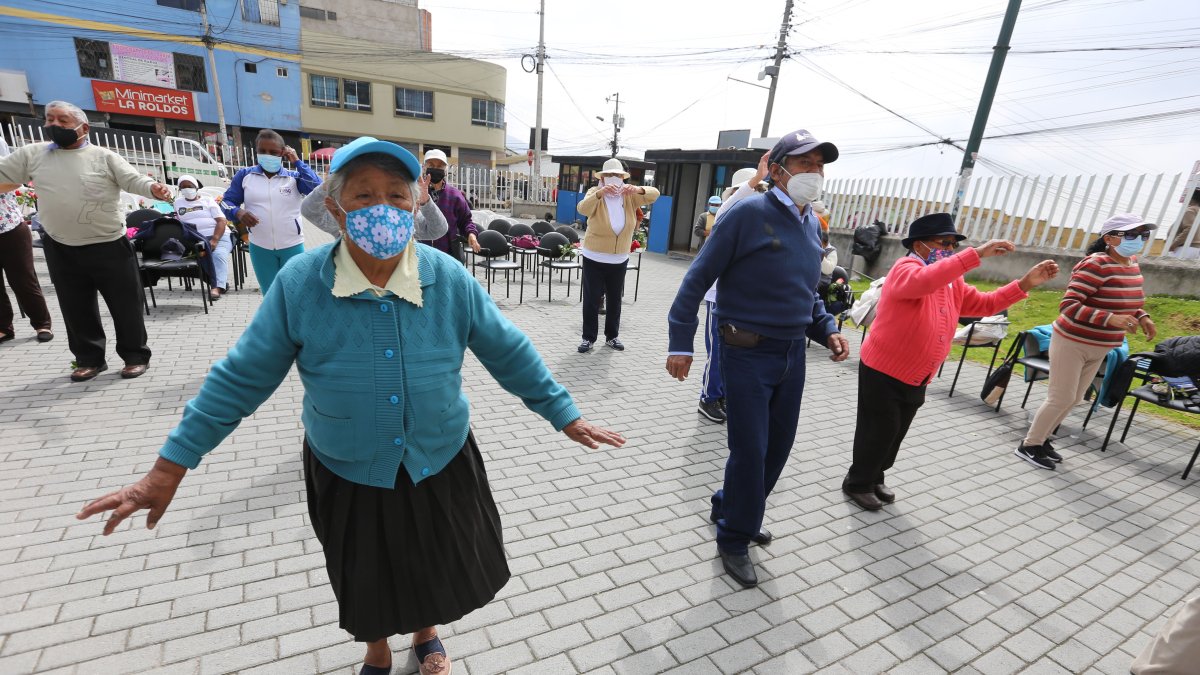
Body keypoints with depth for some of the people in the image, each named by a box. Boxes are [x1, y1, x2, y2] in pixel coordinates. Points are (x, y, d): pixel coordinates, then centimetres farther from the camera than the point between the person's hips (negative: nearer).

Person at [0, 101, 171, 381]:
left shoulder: (104, 157, -3)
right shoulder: (32, 154, 8)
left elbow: (134, 179, -14)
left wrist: (154, 189, -35)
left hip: (109, 245, -4)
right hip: (60, 248, 4)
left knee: (125, 304, 1)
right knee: (76, 308, 11)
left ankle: (135, 355, 13)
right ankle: (89, 358, 23)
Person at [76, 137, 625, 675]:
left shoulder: (450, 279, -16)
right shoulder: (299, 283, -16)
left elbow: (510, 354, -10)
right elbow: (241, 378, -8)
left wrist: (566, 416, -5)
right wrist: (169, 468, -4)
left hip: (441, 465, 0)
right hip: (346, 475, 1)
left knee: (436, 569, 22)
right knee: (367, 583, 24)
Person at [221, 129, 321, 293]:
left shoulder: (294, 177, -1)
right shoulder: (245, 175, 3)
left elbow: (318, 188, -18)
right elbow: (226, 201, 6)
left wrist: (297, 161, -12)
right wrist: (238, 213, -17)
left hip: (292, 246, -2)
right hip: (260, 247, 2)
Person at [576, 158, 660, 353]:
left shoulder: (629, 195, -1)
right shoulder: (595, 192, -9)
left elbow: (654, 194, -6)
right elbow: (582, 209, -28)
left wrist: (639, 189, -27)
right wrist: (600, 193, -44)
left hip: (620, 259, 3)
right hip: (594, 258, -3)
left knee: (614, 299, 13)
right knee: (592, 299, 2)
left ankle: (612, 336, 27)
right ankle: (589, 337, 12)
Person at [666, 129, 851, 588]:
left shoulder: (811, 223, 10)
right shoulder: (749, 213, -13)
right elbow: (698, 278, -12)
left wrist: (827, 330, 4)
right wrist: (680, 343, -16)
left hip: (792, 354, 8)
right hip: (748, 354, -7)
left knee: (778, 446, 16)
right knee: (750, 451, 0)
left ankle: (732, 511, 40)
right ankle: (734, 541, 23)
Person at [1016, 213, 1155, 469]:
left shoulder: (1132, 263, 5)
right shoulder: (1095, 265, -21)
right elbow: (1068, 306, -28)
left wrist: (1141, 317, 4)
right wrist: (1111, 319, -35)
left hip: (1098, 347, 9)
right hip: (1072, 342, -9)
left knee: (1074, 398, 15)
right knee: (1061, 398, -4)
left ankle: (1041, 439, 28)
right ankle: (1028, 445, 10)